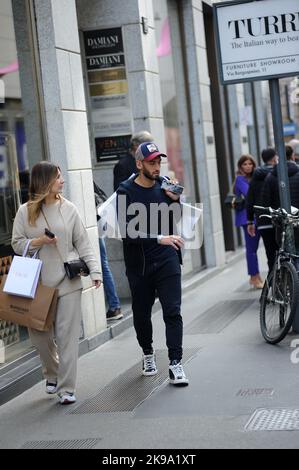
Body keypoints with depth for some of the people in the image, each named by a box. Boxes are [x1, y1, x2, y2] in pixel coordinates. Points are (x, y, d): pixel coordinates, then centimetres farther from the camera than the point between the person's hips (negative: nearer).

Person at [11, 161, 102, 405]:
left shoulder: (69, 209, 3)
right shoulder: (26, 212, 3)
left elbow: (83, 243, 4)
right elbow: (17, 244, 6)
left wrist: (94, 270, -6)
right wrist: (38, 242, -12)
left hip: (67, 282, -1)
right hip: (38, 282, 1)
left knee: (68, 334, -3)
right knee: (39, 333, 7)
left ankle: (66, 388, 2)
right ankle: (53, 374, 33)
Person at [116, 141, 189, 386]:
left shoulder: (164, 184, 5)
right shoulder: (126, 191, -6)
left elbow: (177, 223, 12)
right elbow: (127, 231, -16)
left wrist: (175, 200, -6)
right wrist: (159, 239, -26)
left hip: (167, 261, 1)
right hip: (139, 263, -1)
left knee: (172, 312, -7)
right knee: (142, 314, 11)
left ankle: (175, 363, -5)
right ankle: (148, 353, 35)